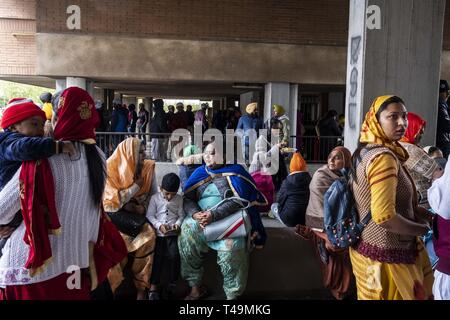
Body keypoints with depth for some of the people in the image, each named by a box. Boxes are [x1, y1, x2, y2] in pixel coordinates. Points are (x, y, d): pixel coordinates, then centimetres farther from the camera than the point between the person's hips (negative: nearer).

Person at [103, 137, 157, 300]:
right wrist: (136, 186, -16)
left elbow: (152, 194, 7)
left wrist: (141, 207, -11)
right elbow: (111, 201, -18)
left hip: (134, 214, 3)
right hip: (113, 215, -3)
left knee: (148, 235, -25)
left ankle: (141, 286, -12)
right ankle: (110, 285, -8)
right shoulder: (110, 169, -12)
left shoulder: (147, 167, 0)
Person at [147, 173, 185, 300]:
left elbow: (181, 215, 11)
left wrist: (178, 224, -9)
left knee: (174, 255, -17)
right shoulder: (155, 198, 5)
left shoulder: (179, 199, 10)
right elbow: (150, 215, 2)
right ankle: (153, 287, -7)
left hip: (173, 233, 1)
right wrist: (159, 225, -13)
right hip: (158, 233, -1)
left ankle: (172, 285, -1)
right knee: (157, 256, -14)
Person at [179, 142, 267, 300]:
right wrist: (195, 213, -16)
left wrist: (214, 215, -22)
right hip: (200, 219, 4)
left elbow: (238, 200, -10)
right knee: (187, 231, -25)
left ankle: (232, 294, -13)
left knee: (232, 246, -31)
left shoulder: (234, 172, 3)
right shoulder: (199, 173, 15)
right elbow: (187, 198, 6)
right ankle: (196, 287, -12)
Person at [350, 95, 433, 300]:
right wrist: (422, 228, -15)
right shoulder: (384, 157, -24)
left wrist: (415, 210, 10)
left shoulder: (364, 151, 5)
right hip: (387, 254, -9)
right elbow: (384, 216, -32)